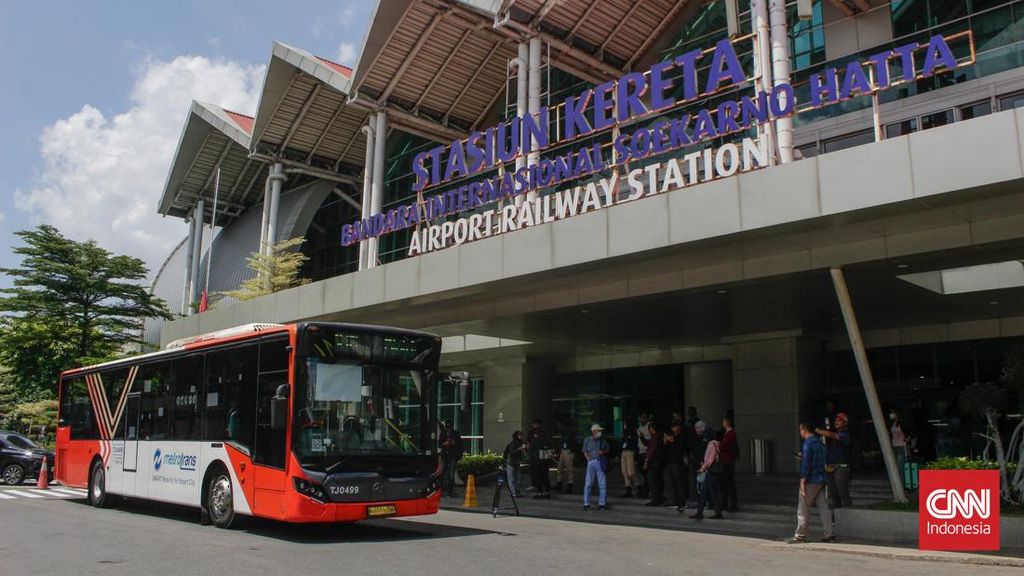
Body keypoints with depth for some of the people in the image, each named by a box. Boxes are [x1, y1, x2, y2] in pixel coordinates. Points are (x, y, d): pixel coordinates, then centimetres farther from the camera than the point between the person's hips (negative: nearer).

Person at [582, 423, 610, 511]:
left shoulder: (603, 440, 9)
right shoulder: (587, 440, 5)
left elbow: (607, 449, 17)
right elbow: (585, 451, 8)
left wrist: (603, 452, -3)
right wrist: (588, 459, -5)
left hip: (601, 463, 2)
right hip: (591, 463, -1)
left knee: (602, 484, 1)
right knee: (588, 484, -3)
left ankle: (602, 504, 10)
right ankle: (586, 504, 5)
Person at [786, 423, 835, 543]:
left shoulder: (808, 443, -14)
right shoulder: (819, 442, 12)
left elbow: (806, 463, -19)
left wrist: (802, 481, -17)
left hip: (811, 481, -8)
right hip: (821, 480, 8)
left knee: (803, 508, -1)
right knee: (823, 507, 9)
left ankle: (800, 536, 2)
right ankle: (829, 534, 9)